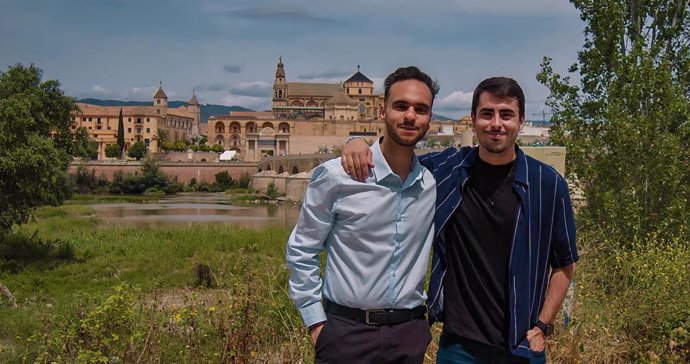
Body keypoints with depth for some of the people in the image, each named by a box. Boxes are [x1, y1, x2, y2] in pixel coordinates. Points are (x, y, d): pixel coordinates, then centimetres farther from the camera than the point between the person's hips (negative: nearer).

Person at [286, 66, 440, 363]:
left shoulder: (435, 182, 0)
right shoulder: (336, 176, -9)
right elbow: (300, 251, -2)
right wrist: (316, 322, -3)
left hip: (410, 333, 3)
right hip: (346, 331, -3)